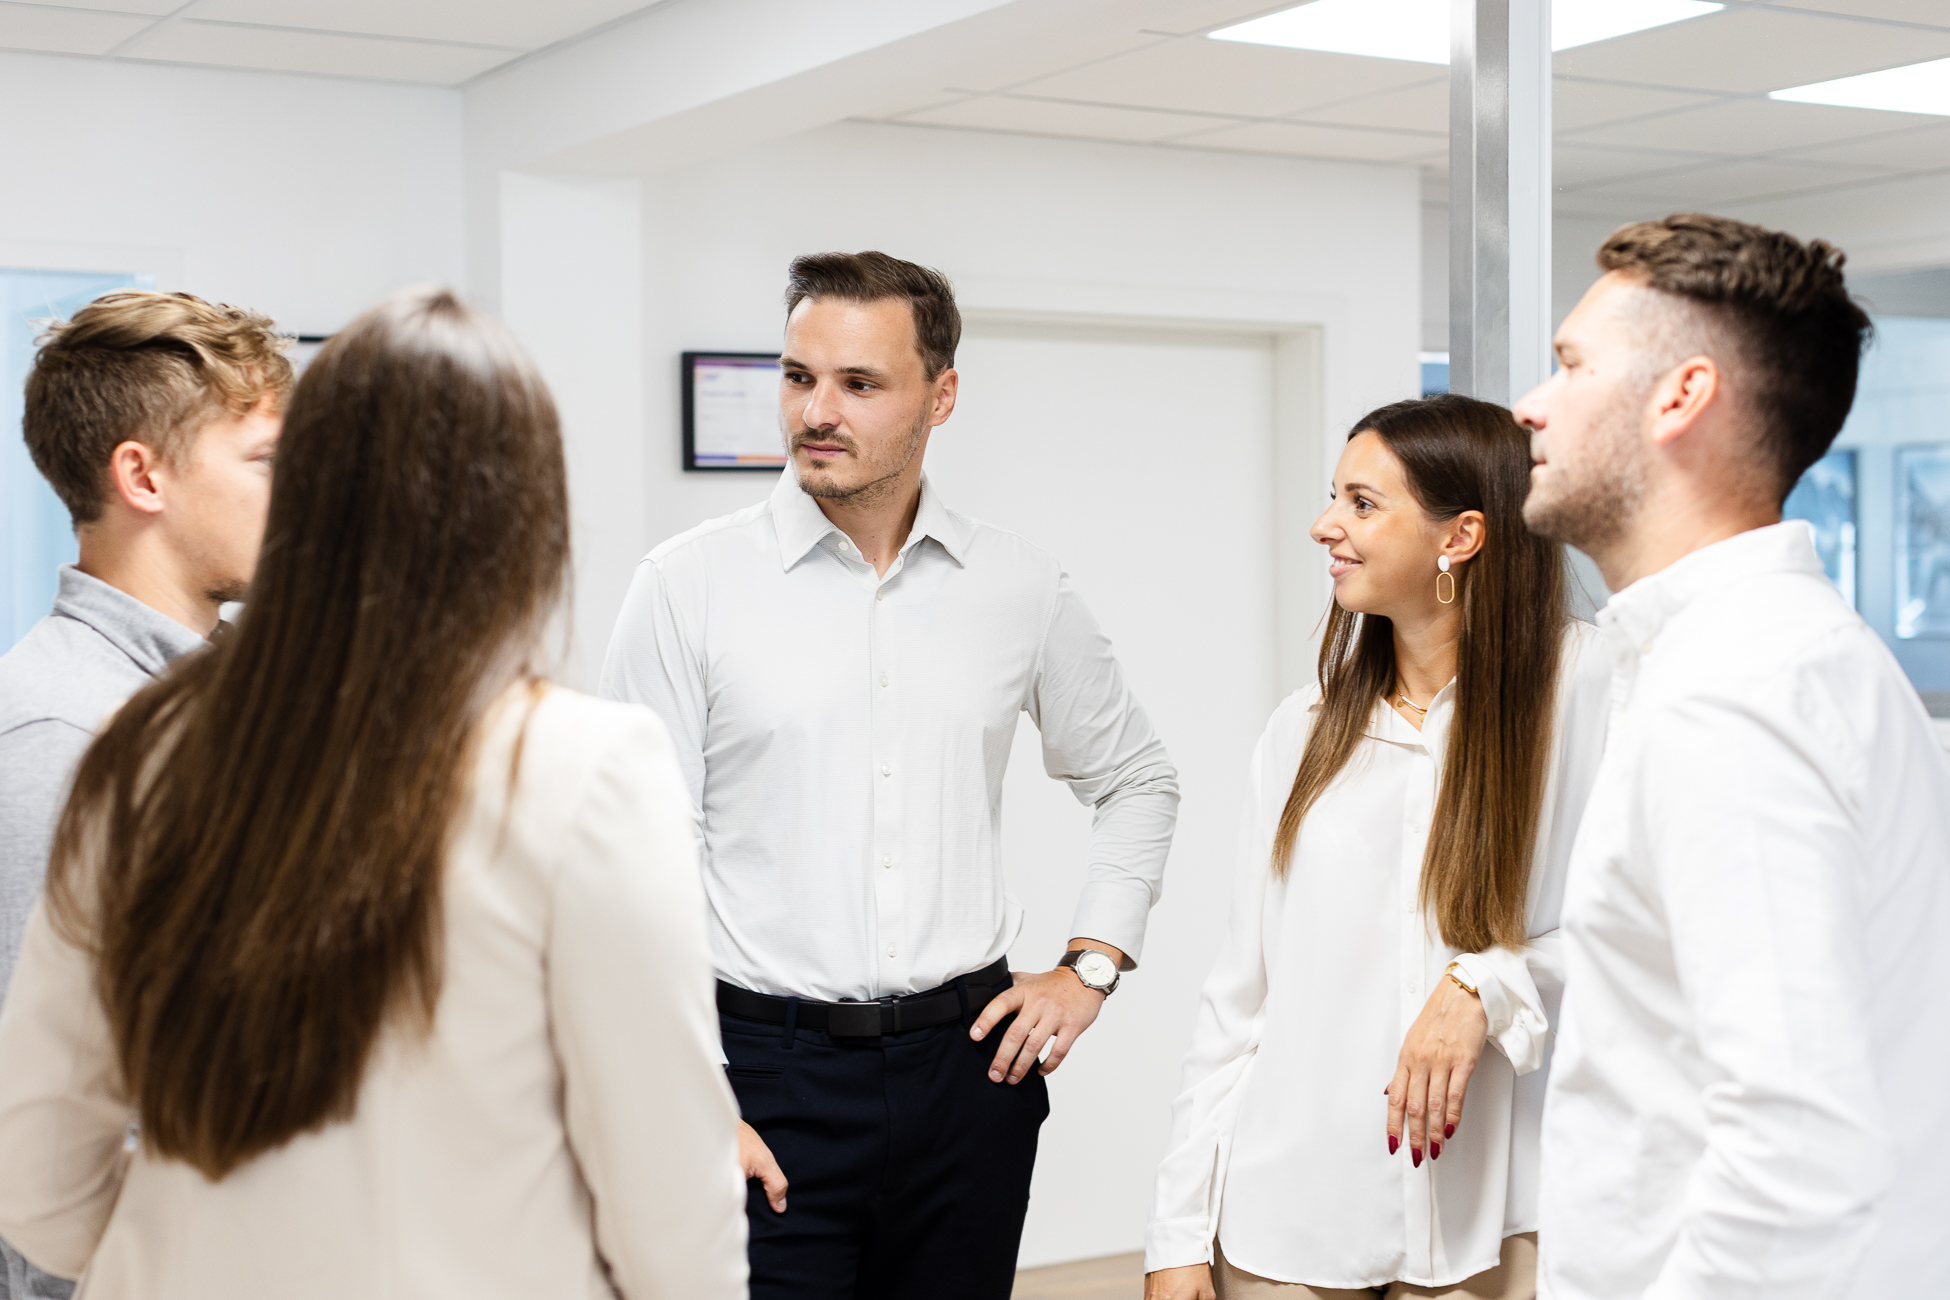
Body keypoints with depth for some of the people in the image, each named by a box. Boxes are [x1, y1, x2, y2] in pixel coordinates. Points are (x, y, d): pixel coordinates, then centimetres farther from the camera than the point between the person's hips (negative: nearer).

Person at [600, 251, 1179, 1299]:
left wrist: (1090, 966, 9)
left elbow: (1137, 781, 20)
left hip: (968, 1064, 3)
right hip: (767, 1072, -3)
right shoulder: (689, 584, -4)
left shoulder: (1021, 588, 5)